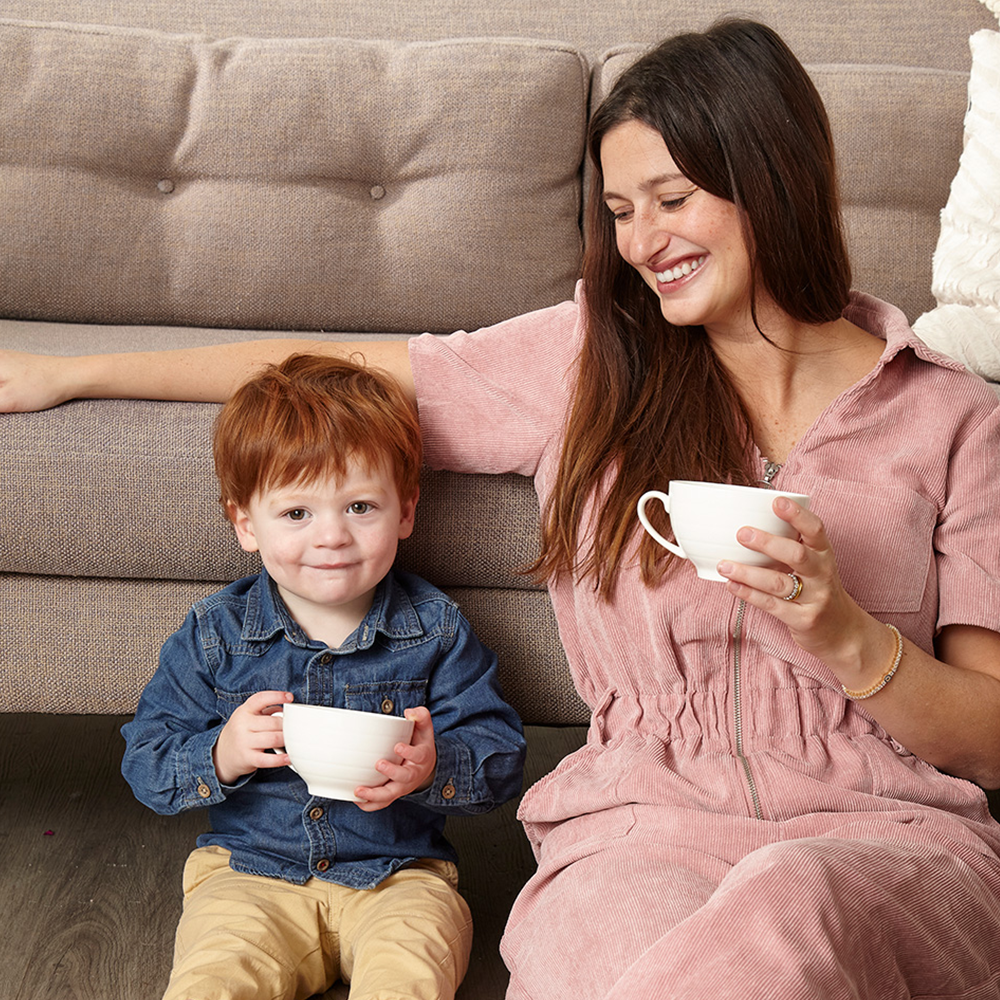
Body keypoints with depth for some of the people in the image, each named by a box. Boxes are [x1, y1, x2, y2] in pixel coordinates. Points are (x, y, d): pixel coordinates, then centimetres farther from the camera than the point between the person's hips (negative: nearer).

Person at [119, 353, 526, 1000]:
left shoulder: (435, 629, -3)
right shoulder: (215, 633, 0)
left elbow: (502, 760, -3)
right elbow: (146, 762, 2)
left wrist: (434, 768, -24)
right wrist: (221, 758, -19)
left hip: (398, 872, 0)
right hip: (250, 871, 1)